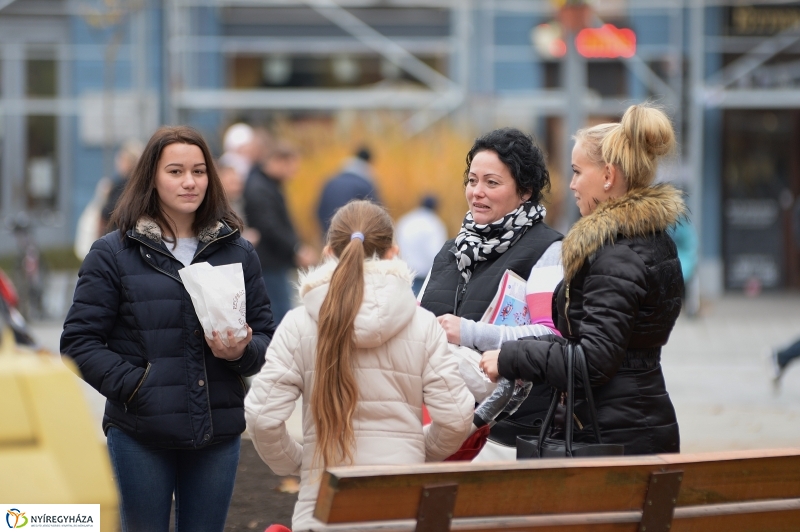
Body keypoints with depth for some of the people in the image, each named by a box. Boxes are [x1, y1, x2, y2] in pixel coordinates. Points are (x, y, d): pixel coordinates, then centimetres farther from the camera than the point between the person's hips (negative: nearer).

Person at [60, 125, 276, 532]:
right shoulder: (113, 254, 0)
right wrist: (131, 384, -15)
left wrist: (243, 351, -11)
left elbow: (266, 334, 12)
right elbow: (79, 341, -3)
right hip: (141, 435, -3)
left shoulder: (237, 252, 10)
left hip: (217, 435, 3)